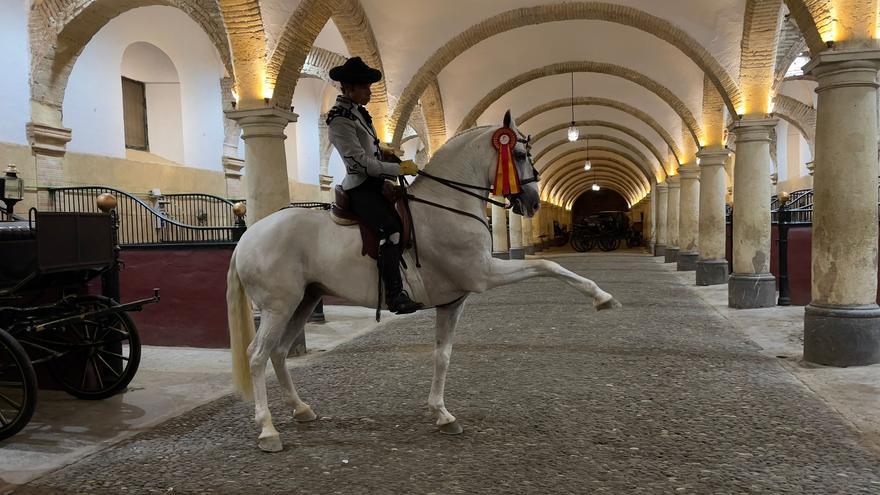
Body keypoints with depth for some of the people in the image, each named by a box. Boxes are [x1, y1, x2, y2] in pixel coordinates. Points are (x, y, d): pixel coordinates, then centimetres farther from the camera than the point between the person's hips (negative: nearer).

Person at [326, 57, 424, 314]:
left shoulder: (356, 110, 14)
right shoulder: (339, 120, -15)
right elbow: (360, 162, -20)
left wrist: (386, 155, 10)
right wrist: (399, 168, -17)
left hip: (376, 183, 11)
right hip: (360, 188, -10)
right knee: (392, 228, -27)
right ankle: (394, 294, -25)